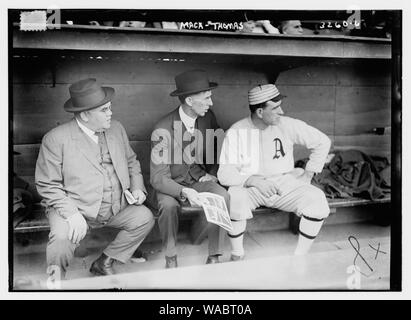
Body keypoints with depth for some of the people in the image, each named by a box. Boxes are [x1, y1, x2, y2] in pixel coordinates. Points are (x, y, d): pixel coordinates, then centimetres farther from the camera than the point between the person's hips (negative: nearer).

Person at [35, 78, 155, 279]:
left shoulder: (116, 129, 8)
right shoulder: (56, 139, -9)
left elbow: (131, 162, 19)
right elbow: (47, 185, -9)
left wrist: (137, 188, 0)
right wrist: (71, 213, -22)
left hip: (117, 207, 5)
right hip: (74, 208, -5)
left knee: (145, 217, -13)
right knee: (62, 237, -30)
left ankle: (104, 262, 5)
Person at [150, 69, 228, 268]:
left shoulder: (208, 118, -5)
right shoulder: (163, 131, -21)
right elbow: (158, 178, -21)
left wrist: (212, 173, -2)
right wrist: (184, 192, -38)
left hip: (199, 179, 4)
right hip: (172, 183, -3)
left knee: (223, 196, -26)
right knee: (168, 206, -34)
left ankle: (214, 256, -11)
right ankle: (170, 257, -9)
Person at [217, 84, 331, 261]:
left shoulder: (287, 125, -4)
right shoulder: (236, 132, -9)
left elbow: (322, 142, 8)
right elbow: (225, 173, -13)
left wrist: (308, 174, 2)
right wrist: (254, 180, -28)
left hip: (285, 182, 2)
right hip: (250, 186, -2)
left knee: (317, 200, -24)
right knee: (234, 198, -35)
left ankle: (300, 257, -6)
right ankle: (237, 256, -11)